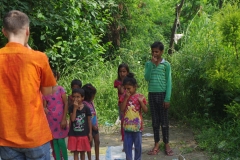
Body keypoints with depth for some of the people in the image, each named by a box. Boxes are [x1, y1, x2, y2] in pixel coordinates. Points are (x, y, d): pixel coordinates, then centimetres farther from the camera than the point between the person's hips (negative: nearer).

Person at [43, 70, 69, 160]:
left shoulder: (60, 89, -5)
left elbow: (66, 104, -6)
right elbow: (44, 106, 5)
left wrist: (64, 119, -11)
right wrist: (44, 109, -20)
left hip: (60, 118, -3)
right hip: (50, 119, 3)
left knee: (61, 140, -4)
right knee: (54, 141, 5)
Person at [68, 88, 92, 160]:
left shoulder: (86, 108, -5)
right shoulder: (71, 108, -3)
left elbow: (89, 121, 1)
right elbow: (72, 119, -16)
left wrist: (90, 133, 0)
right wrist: (75, 108, -21)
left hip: (84, 134, 0)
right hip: (73, 134, 0)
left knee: (82, 152, 12)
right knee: (75, 152, 5)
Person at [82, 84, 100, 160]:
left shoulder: (91, 102, 5)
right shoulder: (84, 104, -19)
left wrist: (96, 125, 11)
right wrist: (92, 126, -15)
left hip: (95, 126, 7)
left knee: (97, 142, 13)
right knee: (90, 143, 3)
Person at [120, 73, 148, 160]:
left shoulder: (140, 97, -5)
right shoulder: (124, 97, 2)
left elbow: (145, 110, -7)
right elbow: (122, 109, -9)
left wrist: (141, 101, -22)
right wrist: (126, 98, -15)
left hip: (137, 125, -2)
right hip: (127, 125, 2)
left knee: (138, 146, 8)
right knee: (127, 146, 8)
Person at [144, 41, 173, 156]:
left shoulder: (166, 64, -3)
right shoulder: (148, 64, 5)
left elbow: (169, 82, -5)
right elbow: (147, 78, -9)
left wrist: (167, 98, -10)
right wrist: (152, 64, -13)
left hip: (162, 94, -3)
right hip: (152, 94, 3)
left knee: (164, 120, 4)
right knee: (155, 121, 8)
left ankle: (166, 144, 13)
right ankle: (156, 144, 14)